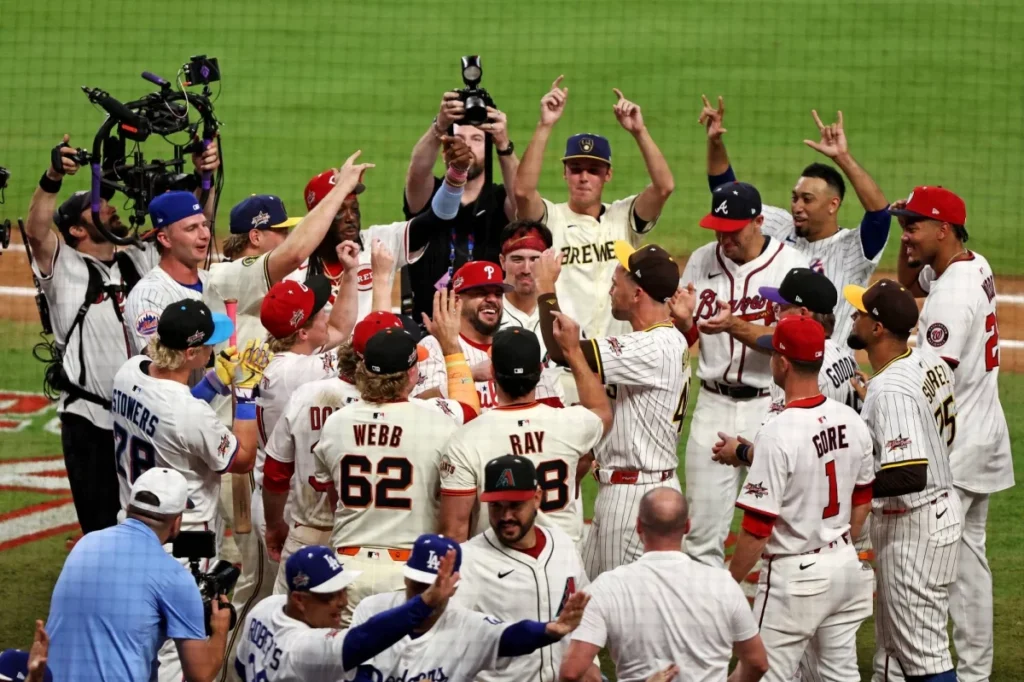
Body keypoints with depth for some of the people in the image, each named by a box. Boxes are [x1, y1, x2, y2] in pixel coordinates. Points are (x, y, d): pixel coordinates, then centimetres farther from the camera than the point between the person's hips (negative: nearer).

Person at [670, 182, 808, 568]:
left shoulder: (791, 265, -8)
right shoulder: (702, 262, 5)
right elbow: (685, 340, 10)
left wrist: (736, 326, -31)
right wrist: (682, 320, -13)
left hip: (769, 406, -4)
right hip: (713, 404, 4)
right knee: (703, 524, 4)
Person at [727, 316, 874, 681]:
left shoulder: (778, 433, -21)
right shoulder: (852, 421, 1)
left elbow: (757, 528, -20)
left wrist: (729, 583, -7)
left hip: (795, 575, -7)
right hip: (846, 566, 7)